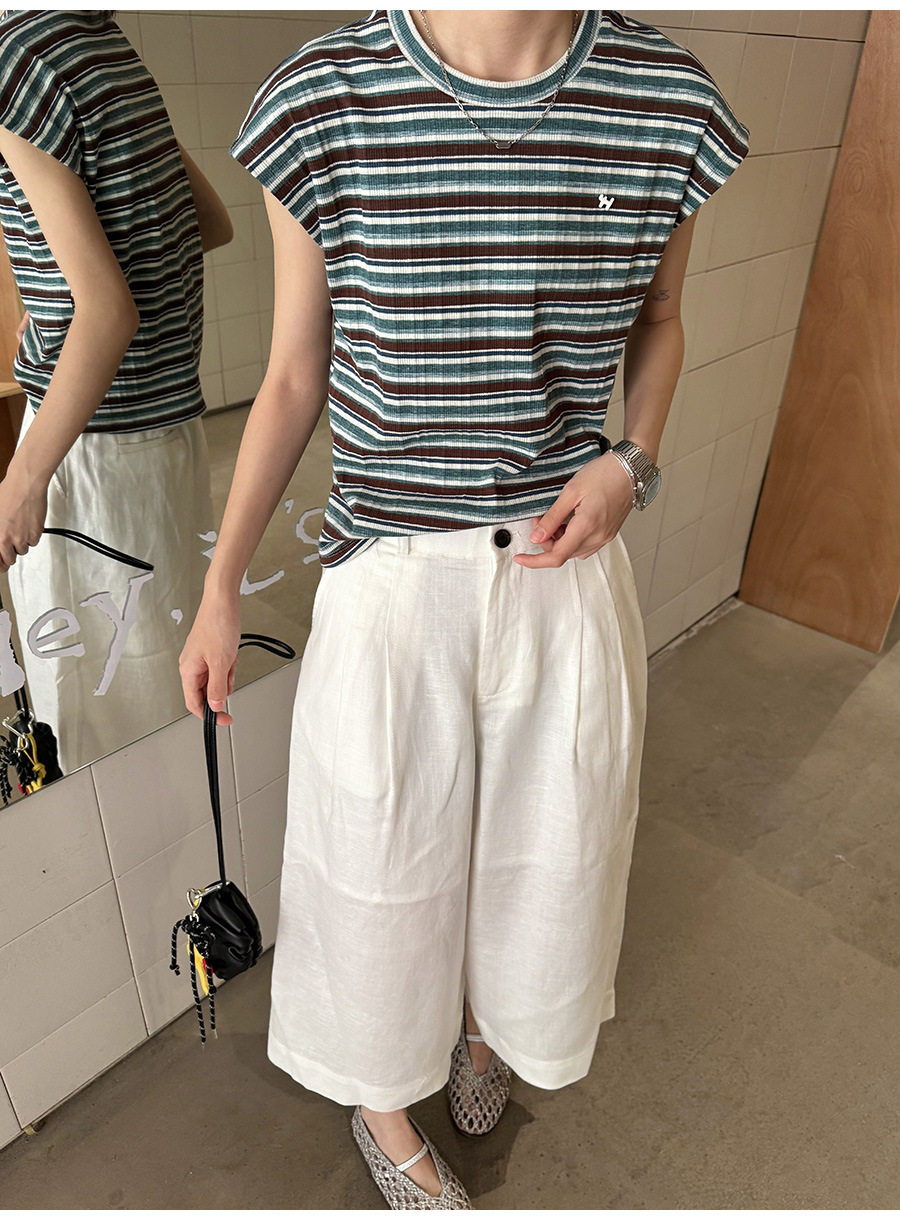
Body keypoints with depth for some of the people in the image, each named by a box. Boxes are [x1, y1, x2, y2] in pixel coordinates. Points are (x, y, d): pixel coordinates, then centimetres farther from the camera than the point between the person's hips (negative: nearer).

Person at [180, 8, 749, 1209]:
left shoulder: (667, 99, -5)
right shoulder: (325, 98, -9)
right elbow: (293, 380, 0)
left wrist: (632, 461, -8)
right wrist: (220, 590, 0)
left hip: (565, 574, 3)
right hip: (391, 580, -2)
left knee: (544, 855, 23)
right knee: (385, 871, 17)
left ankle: (492, 1021, 60)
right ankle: (384, 1108, 50)